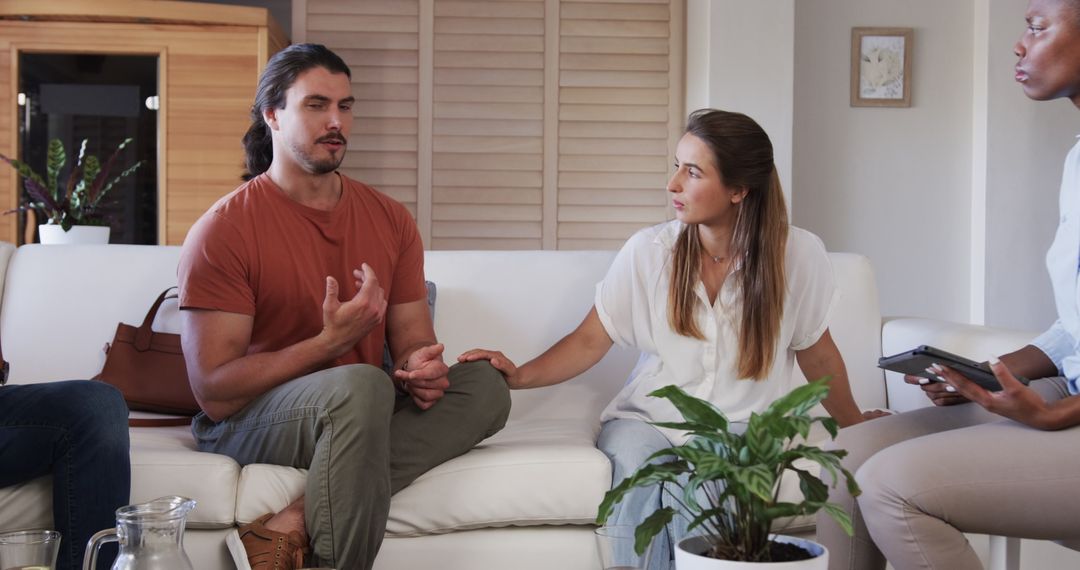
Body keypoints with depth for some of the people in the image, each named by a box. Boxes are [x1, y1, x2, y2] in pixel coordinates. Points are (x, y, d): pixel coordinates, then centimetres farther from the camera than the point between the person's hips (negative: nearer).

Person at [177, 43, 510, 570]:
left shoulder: (390, 220, 8)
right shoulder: (223, 230, -10)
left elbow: (412, 336, 12)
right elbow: (213, 392, -14)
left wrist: (420, 365, -14)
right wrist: (330, 343, -23)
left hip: (358, 417, 7)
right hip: (244, 424, -6)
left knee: (485, 387, -20)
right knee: (360, 384, -36)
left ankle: (295, 524, -29)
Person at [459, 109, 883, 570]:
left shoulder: (797, 255, -8)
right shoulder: (648, 251, -6)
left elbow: (816, 355, 7)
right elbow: (590, 341, -3)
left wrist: (854, 426, 17)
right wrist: (519, 376, -18)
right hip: (648, 419, 1)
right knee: (636, 463, -33)